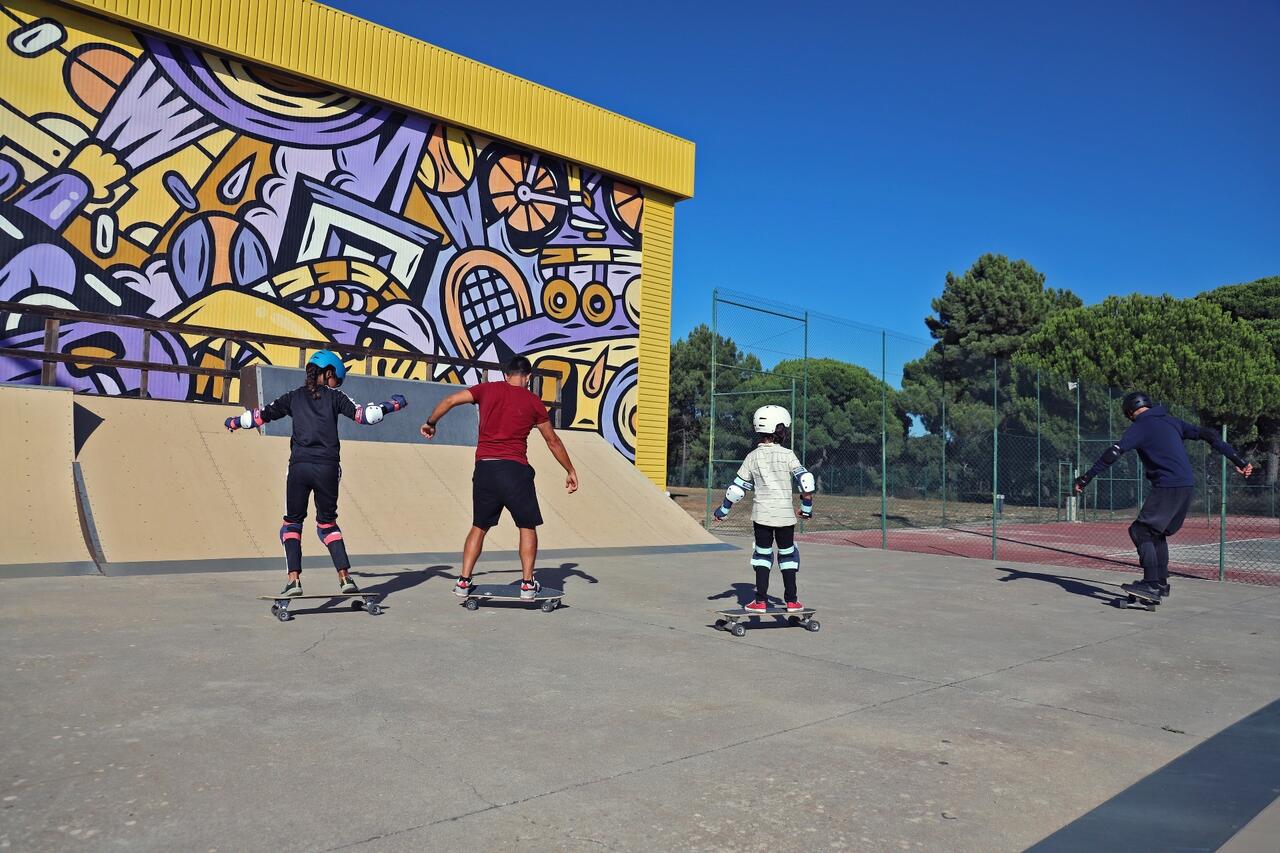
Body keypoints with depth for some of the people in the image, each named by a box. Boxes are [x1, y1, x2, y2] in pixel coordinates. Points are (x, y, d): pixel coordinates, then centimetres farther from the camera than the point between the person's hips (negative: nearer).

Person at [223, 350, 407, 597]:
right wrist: (390, 405, 12)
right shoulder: (334, 396, 7)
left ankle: (294, 579, -3)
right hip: (327, 468, 0)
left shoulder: (294, 396, 12)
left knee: (292, 522, 12)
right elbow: (363, 415, -1)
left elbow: (263, 415, 14)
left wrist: (234, 422, 31)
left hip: (299, 466, 0)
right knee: (327, 522, 15)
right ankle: (345, 576, 6)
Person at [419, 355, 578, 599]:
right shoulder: (533, 402, 6)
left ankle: (464, 581, 14)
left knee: (479, 526, 16)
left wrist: (431, 423, 19)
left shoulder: (487, 389, 9)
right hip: (514, 469, -2)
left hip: (484, 468, 3)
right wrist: (570, 471, 22)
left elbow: (450, 400, 2)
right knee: (527, 526, 12)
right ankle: (527, 583, 9)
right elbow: (553, 442, 13)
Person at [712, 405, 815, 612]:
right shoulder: (787, 455, -3)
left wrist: (723, 511, 12)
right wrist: (807, 508, 2)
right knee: (787, 554, 11)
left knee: (762, 554, 10)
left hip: (761, 514, 1)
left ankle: (761, 601, 6)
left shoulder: (752, 457, 2)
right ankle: (791, 600, 15)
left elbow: (737, 488, 3)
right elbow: (806, 480, -11)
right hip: (785, 514, -1)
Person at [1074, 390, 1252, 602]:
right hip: (1188, 486, 8)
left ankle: (1152, 585, -17)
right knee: (1156, 532, 18)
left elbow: (1113, 453, -13)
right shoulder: (1171, 421, 17)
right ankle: (1161, 584, 20)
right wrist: (1237, 460, 19)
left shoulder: (1139, 428, -3)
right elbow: (1207, 435, 16)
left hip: (1168, 487, -8)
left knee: (1141, 530, -8)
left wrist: (1086, 477, -13)